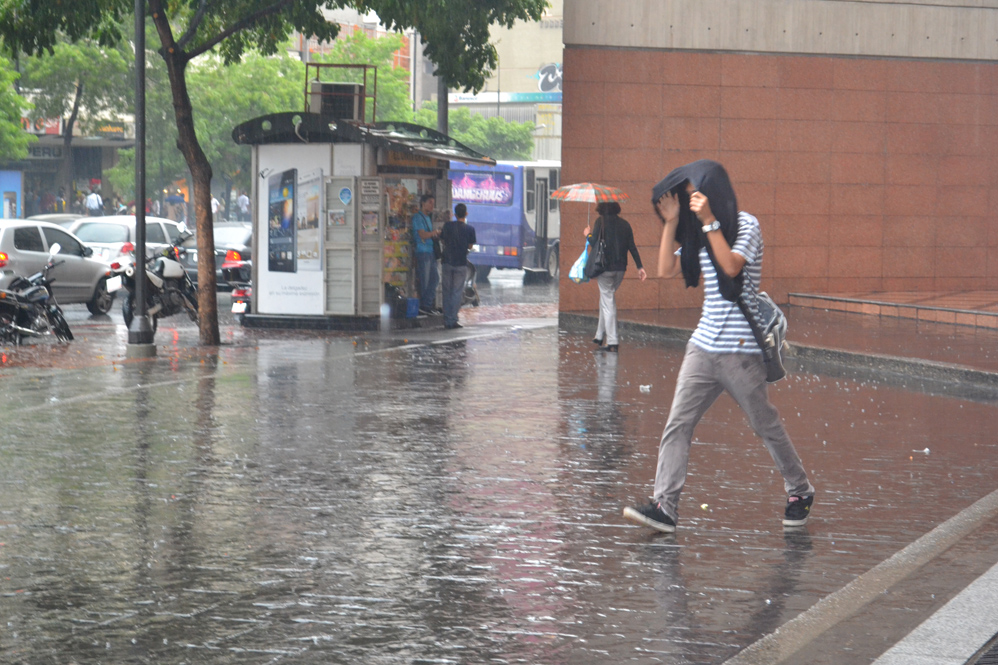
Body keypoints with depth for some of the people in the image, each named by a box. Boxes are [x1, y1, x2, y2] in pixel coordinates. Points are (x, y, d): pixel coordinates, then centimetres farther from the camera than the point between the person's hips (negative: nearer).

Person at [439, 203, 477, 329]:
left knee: (447, 292, 10)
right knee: (457, 292, 2)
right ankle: (452, 321, -1)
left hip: (447, 261, 2)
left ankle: (447, 321, 10)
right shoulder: (469, 229, -7)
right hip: (461, 263, -2)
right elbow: (470, 246, 1)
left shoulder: (448, 226, 0)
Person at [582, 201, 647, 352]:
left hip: (605, 267, -5)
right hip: (620, 268, 5)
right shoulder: (624, 224, 10)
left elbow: (593, 242, -14)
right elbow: (632, 246, 7)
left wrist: (587, 235, 8)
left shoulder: (601, 222, -5)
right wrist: (639, 267, 8)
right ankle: (600, 336, 25)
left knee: (608, 302, -3)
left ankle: (612, 342, -7)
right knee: (607, 299, 21)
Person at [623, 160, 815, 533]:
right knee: (677, 425, -6)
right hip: (703, 345, 6)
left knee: (765, 424, 7)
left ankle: (800, 492, 26)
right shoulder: (698, 234, 14)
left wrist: (709, 220, -23)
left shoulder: (746, 226, -6)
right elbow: (666, 270, 9)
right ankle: (664, 506, -10)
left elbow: (731, 266, -22)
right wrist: (671, 223, 3)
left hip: (740, 349, -6)